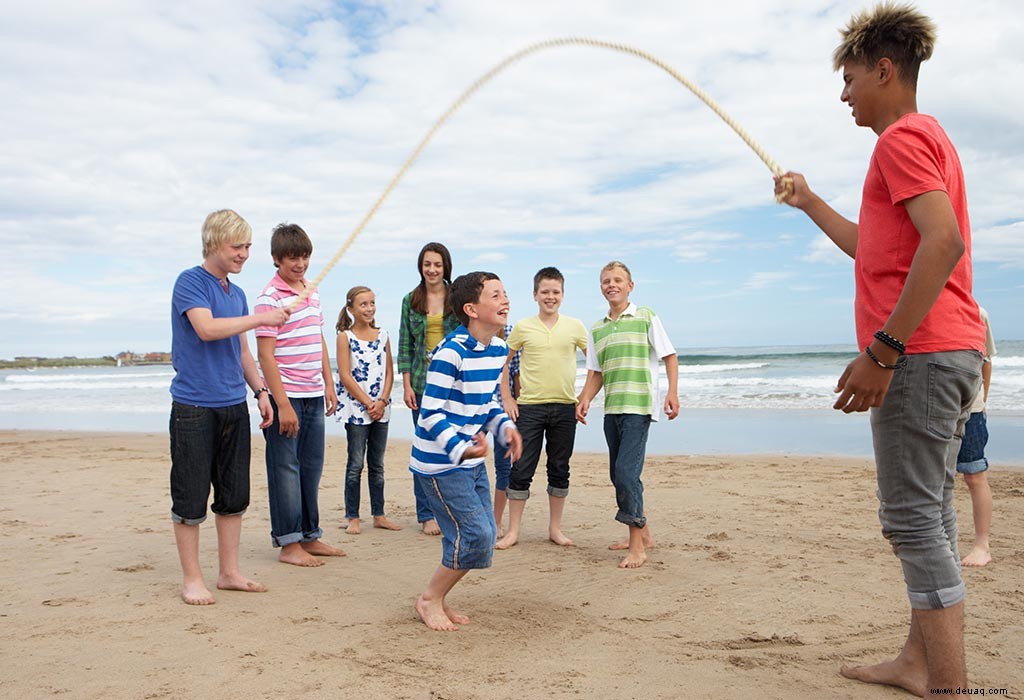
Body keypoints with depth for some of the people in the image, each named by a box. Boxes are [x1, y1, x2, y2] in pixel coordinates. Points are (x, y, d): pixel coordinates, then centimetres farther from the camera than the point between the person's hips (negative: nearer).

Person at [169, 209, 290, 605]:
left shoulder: (236, 294, 16)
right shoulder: (190, 282, -6)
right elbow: (206, 328, -22)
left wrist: (260, 391, 16)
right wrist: (260, 318, -16)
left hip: (234, 406, 7)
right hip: (194, 407, -7)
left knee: (234, 495, 10)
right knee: (191, 498, 1)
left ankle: (229, 572, 22)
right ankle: (192, 579, 14)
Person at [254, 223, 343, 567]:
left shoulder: (312, 292, 13)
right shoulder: (270, 298, -11)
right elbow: (266, 354, -15)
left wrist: (329, 384, 16)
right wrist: (282, 404, -19)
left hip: (313, 396, 8)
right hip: (285, 396, -7)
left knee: (312, 467, 13)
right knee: (285, 469, 0)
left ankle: (310, 537, 24)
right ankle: (288, 544, 10)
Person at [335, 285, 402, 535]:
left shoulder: (382, 335, 8)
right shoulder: (345, 337, -4)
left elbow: (389, 372, 6)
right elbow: (345, 376, -10)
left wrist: (382, 401, -7)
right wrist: (368, 403, -13)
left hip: (381, 408, 4)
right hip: (355, 408, -4)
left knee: (377, 464, 11)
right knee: (356, 464, 0)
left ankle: (379, 515, 19)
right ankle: (353, 518, 9)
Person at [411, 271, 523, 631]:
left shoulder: (499, 349, 5)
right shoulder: (451, 352, -22)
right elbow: (431, 415, -21)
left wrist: (505, 427, 0)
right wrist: (461, 449, -33)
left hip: (473, 461, 9)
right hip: (440, 463, -9)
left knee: (485, 535, 10)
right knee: (475, 534, -10)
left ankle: (438, 598, 27)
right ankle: (429, 599, 12)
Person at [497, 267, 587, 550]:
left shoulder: (575, 326, 3)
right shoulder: (523, 327, 1)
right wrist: (507, 399, 2)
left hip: (565, 408, 1)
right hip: (529, 407, -1)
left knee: (559, 470, 9)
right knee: (521, 470, 0)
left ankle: (555, 528, 22)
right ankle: (513, 531, 11)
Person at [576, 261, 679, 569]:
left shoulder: (646, 317, 1)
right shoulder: (596, 329, 15)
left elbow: (669, 356, 1)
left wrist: (672, 392, -11)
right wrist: (585, 400, 0)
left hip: (638, 406, -6)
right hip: (611, 408, 6)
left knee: (626, 472, -15)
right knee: (619, 475, 11)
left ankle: (637, 545, -4)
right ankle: (643, 533, 28)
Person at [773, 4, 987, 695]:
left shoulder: (902, 137, -8)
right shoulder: (926, 137, 24)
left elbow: (944, 241, -23)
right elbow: (878, 251, 31)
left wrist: (882, 350, -24)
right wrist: (809, 202, 33)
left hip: (918, 354, -11)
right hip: (952, 353, 11)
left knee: (913, 520, -8)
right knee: (932, 516, 13)